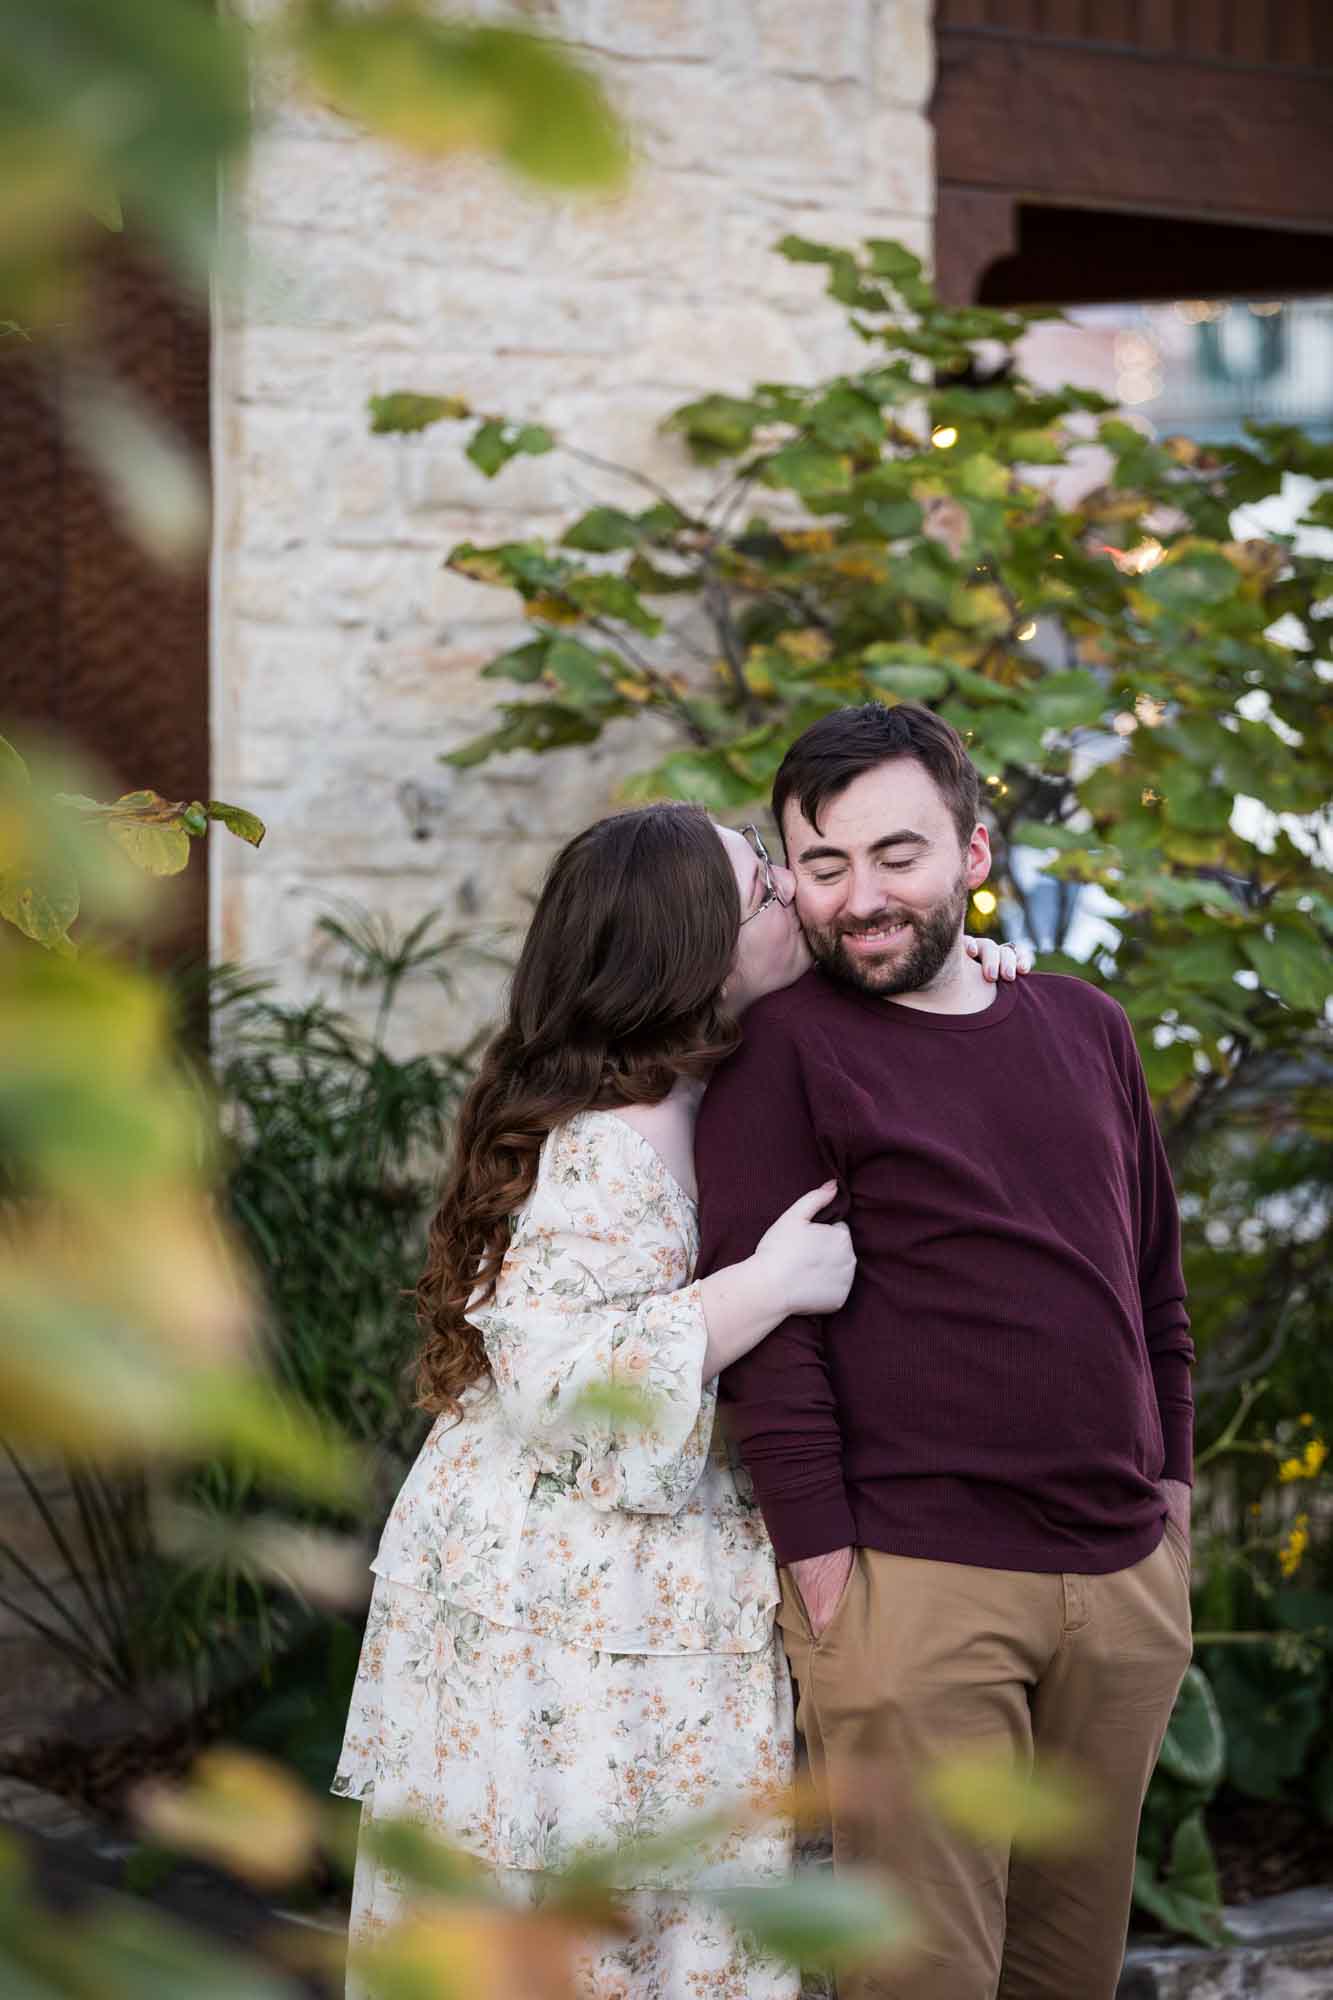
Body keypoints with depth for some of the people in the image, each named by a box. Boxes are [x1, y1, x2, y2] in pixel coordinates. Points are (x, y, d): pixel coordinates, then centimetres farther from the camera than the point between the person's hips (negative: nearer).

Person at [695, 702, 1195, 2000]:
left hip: (1125, 1575, 5)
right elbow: (758, 1309, -8)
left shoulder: (1084, 1029, 14)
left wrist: (1169, 1474, 17)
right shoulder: (782, 1048, -3)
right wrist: (819, 1552, -12)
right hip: (913, 1586, -5)